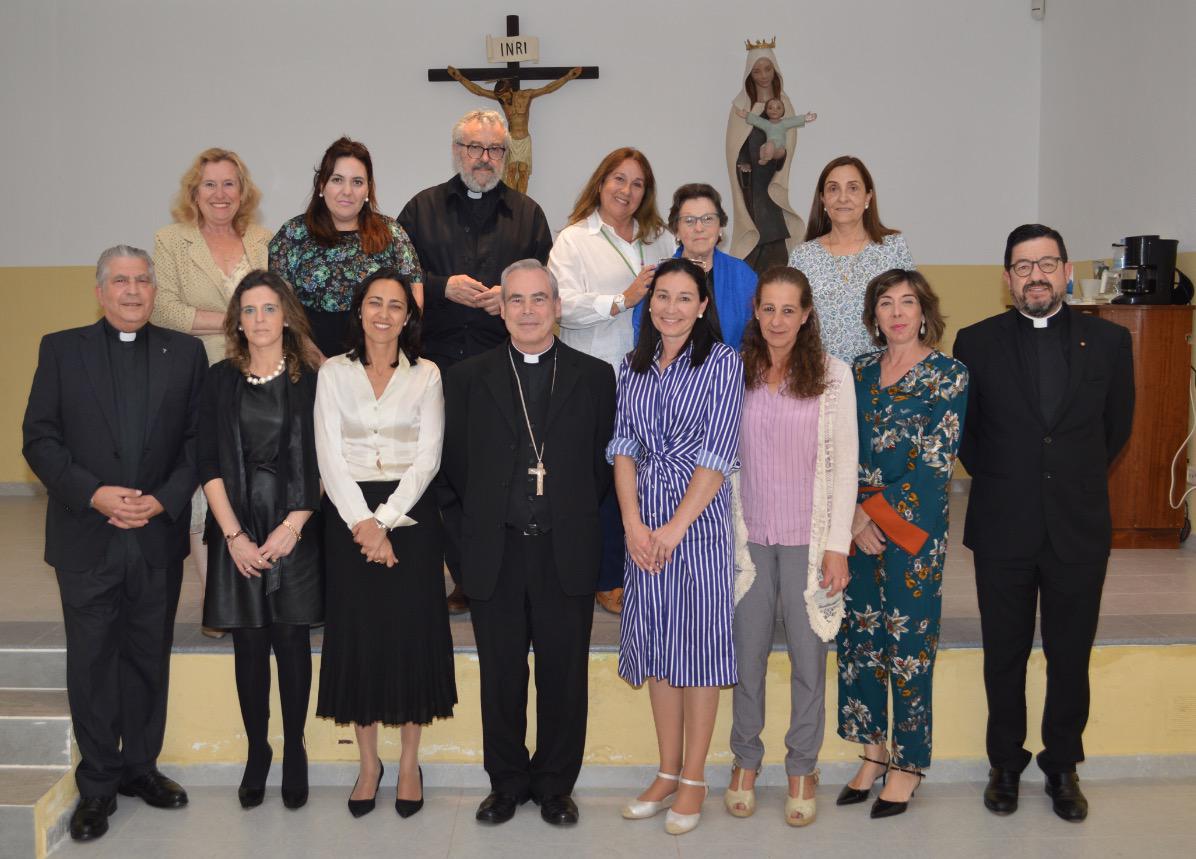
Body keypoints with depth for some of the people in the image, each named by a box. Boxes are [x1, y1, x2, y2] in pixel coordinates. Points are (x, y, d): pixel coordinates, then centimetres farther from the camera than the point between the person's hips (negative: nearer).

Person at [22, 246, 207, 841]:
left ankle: (140, 766, 27)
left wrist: (164, 500, -11)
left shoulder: (185, 352, 6)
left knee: (149, 659, 12)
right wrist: (93, 493, -14)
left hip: (159, 539, 1)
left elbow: (199, 440, 2)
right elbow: (39, 439, -2)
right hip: (87, 539, -1)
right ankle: (97, 784, 19)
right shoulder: (61, 349, 4)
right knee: (91, 664, 6)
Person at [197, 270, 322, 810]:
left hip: (294, 533, -1)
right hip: (237, 534, 1)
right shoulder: (221, 379, 5)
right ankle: (256, 752, 18)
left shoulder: (310, 381, 2)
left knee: (291, 642, 2)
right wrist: (233, 533, -7)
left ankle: (294, 752, 15)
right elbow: (208, 463, 1)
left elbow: (318, 465, 0)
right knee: (248, 646, 5)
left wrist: (291, 528, -9)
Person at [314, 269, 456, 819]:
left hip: (408, 514, 0)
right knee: (356, 633, 4)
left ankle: (409, 762, 15)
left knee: (410, 630, 1)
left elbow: (428, 459, -3)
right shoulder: (334, 373, 5)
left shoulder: (426, 375, 4)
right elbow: (330, 457, -2)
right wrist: (361, 522, -13)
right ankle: (368, 762, 17)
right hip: (349, 515, 1)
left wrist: (385, 520, -13)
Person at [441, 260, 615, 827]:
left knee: (564, 676, 7)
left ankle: (555, 785, 24)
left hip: (566, 552, 0)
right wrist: (485, 510, 7)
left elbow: (606, 460, 9)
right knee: (501, 677, 9)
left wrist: (576, 509, 5)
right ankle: (507, 782, 26)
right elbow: (454, 459, 10)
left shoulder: (595, 377, 5)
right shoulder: (467, 378, 5)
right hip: (495, 552, 1)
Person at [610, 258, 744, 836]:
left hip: (700, 516, -4)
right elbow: (623, 446, 5)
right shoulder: (633, 368, 10)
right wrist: (633, 522, -8)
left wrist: (675, 527, -15)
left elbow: (717, 453, -10)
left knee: (699, 641, 0)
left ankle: (694, 779, 12)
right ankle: (667, 772, 22)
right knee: (656, 642, 9)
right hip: (644, 521, 4)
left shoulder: (722, 363, -4)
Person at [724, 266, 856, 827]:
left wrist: (837, 545, -7)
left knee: (808, 656, 6)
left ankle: (802, 767, 24)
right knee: (747, 653, 10)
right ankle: (746, 760, 28)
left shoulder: (833, 375, -3)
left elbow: (845, 463, -3)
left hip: (808, 538, -1)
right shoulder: (734, 372, 2)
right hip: (748, 535, 2)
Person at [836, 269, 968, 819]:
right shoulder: (861, 372, 10)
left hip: (912, 526, -5)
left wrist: (875, 511, -13)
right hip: (858, 523, 5)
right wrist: (853, 515, -7)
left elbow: (936, 463, -10)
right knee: (859, 637, 9)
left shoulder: (949, 375, -4)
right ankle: (873, 749, 23)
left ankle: (909, 762, 15)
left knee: (908, 643, 1)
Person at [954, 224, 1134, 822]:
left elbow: (1117, 425, 13)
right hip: (1003, 531, 0)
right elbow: (962, 430, 9)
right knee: (1004, 656, 11)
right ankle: (1006, 763, 28)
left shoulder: (1108, 341, 1)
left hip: (1079, 531, 1)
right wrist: (1000, 480, 8)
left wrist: (1078, 480, 12)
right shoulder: (976, 343, -2)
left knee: (1070, 659, 10)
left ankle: (1063, 766, 28)